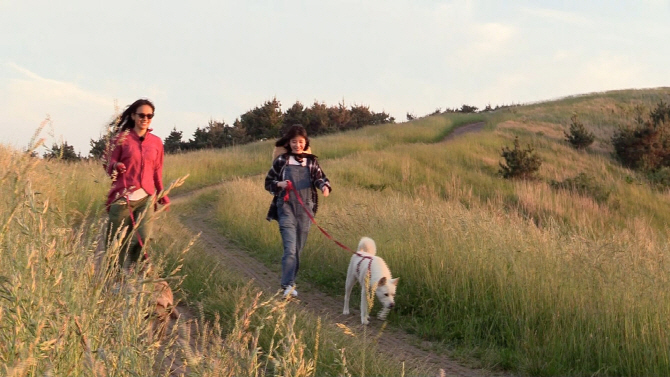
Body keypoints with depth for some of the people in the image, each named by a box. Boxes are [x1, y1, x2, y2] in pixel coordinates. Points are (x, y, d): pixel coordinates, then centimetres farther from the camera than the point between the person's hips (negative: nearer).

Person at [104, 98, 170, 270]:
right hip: (123, 197, -2)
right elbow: (109, 166, 3)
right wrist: (116, 167, -19)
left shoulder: (156, 142, 11)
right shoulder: (122, 138, 2)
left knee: (142, 240, -10)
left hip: (146, 198, 2)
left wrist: (161, 194, 18)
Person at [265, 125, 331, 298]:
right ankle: (288, 285, -16)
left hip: (305, 209, 3)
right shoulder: (281, 161, 2)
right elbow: (268, 182, 9)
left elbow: (320, 177, 1)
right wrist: (279, 184, -12)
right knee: (290, 248, -15)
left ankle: (290, 282, 22)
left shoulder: (311, 161, 8)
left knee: (298, 249, 9)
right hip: (286, 208, -3)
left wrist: (324, 186, -22)